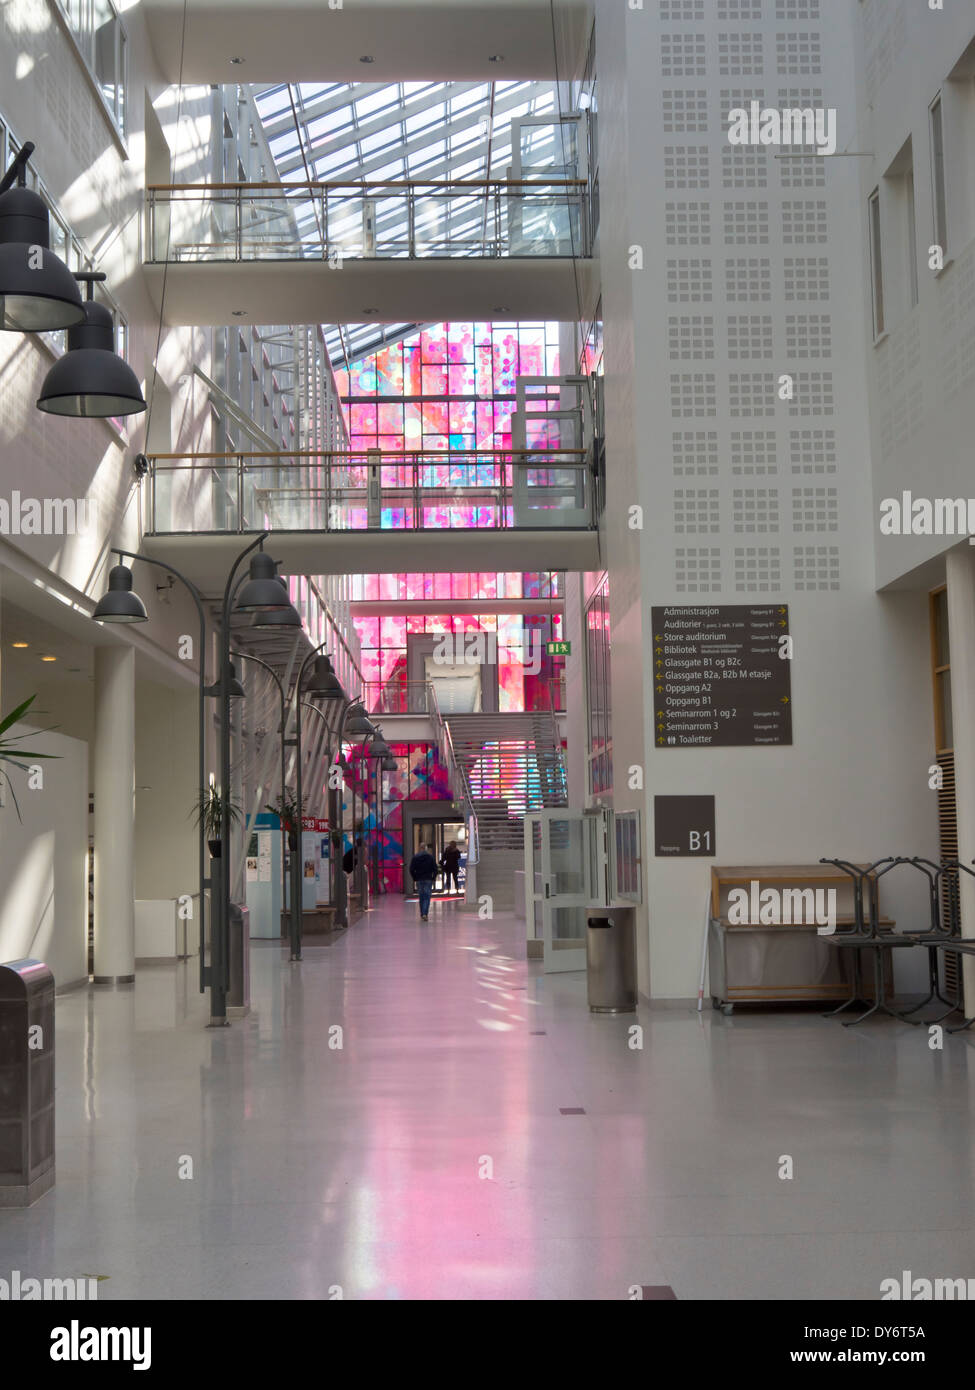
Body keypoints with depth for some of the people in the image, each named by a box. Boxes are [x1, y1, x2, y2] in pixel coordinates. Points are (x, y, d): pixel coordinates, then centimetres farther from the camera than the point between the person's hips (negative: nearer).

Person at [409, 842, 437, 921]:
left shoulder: (415, 857, 0)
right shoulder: (430, 857, -1)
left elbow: (411, 870, -3)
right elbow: (435, 869, -4)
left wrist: (415, 878, 6)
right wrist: (433, 878, 5)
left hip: (419, 880, 1)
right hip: (428, 880, -1)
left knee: (421, 897, 11)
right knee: (427, 897, -2)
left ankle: (422, 915, 14)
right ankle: (425, 914, -18)